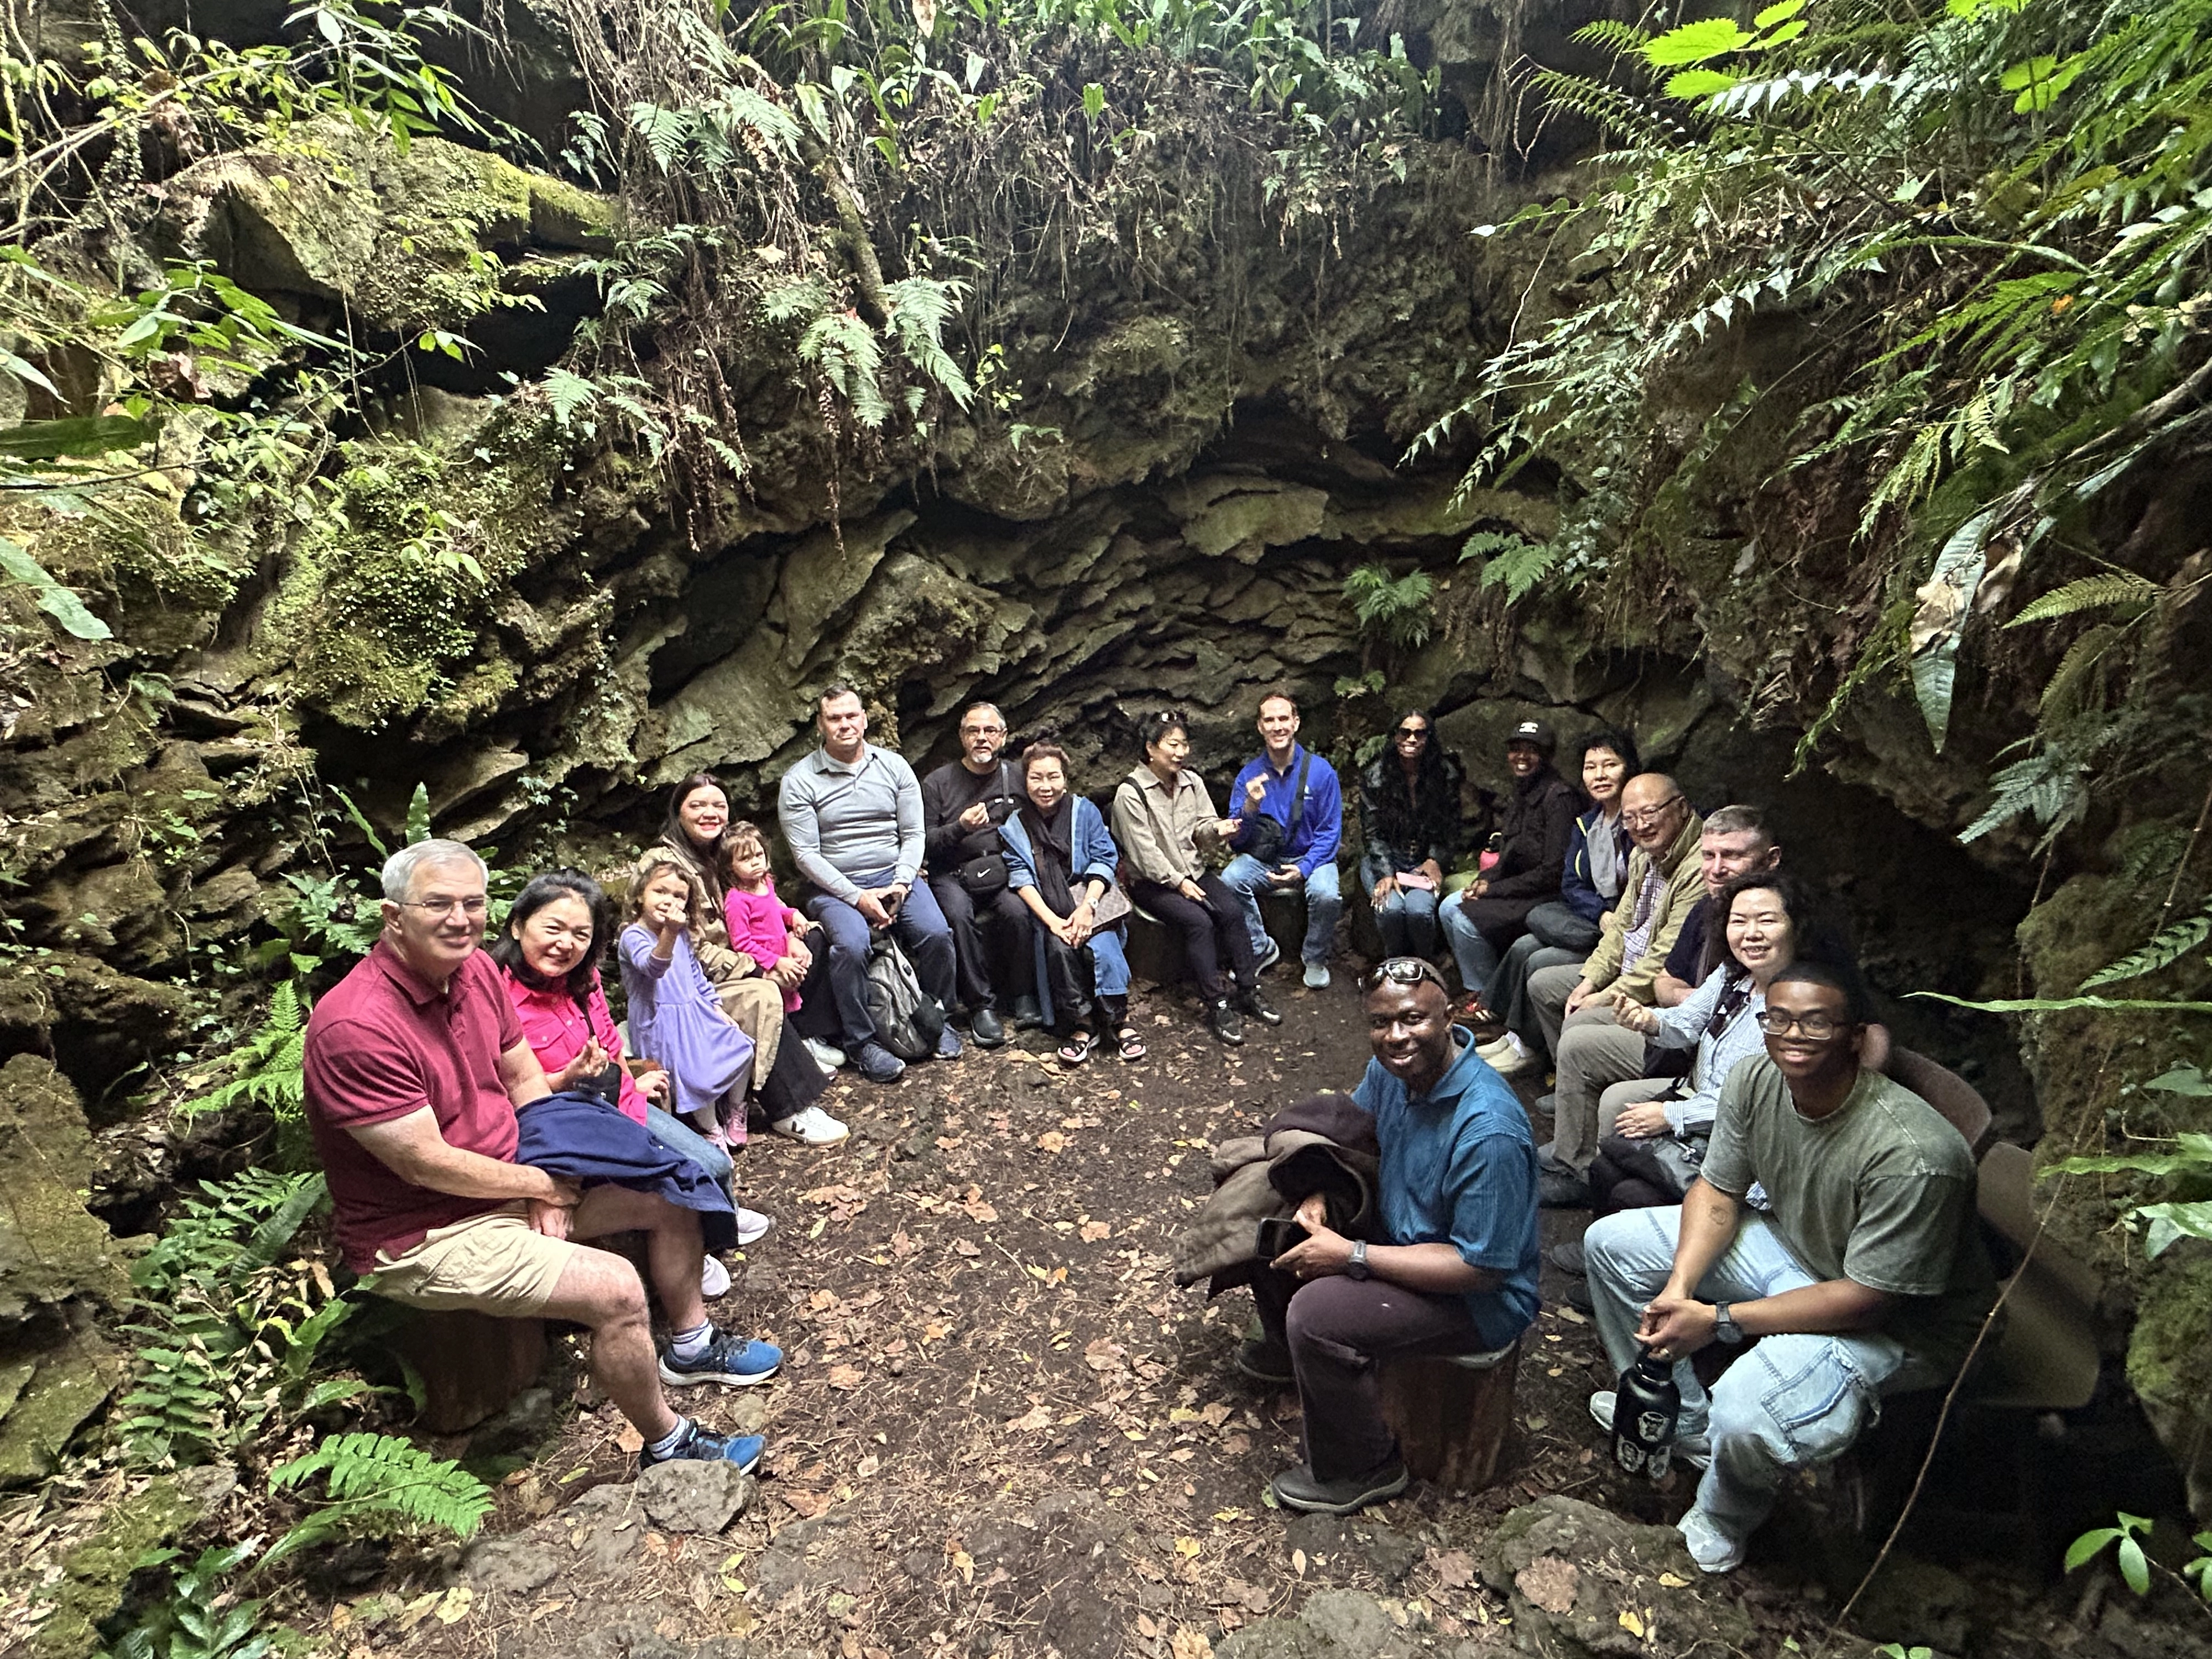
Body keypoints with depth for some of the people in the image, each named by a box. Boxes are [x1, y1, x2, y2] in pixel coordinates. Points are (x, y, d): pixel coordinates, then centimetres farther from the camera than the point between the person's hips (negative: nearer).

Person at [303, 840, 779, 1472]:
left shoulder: (477, 969, -3)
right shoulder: (355, 1026, -28)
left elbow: (525, 1079, 6)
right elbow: (426, 1164, -26)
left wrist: (547, 1186, -6)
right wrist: (541, 1183, -13)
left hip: (508, 1186, 9)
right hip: (421, 1237, -8)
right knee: (615, 1289, -23)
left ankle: (690, 1346, 32)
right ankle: (667, 1446, 3)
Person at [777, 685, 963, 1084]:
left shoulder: (894, 767, 7)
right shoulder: (799, 781, -2)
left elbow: (913, 834, 5)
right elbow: (806, 854, -8)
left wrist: (901, 884, -12)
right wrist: (858, 897, -17)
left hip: (895, 876, 3)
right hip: (836, 887, -2)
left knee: (936, 934, -23)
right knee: (852, 945, -32)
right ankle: (862, 1043, -11)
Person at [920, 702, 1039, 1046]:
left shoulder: (1016, 778, 9)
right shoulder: (937, 783, 2)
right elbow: (923, 843, -2)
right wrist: (960, 827, -18)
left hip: (1003, 871, 1)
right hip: (952, 875, -1)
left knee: (1017, 911, -29)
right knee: (959, 914, -31)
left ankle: (1023, 996, -11)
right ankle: (981, 1004, -19)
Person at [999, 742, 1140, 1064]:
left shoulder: (1085, 811, 5)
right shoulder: (1014, 825, 5)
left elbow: (1104, 859, -1)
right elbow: (1020, 876, -4)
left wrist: (1088, 906, -18)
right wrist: (1052, 921, -19)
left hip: (1089, 895, 0)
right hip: (1048, 907, 0)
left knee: (1100, 945, -29)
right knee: (1059, 946, -30)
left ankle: (1119, 1020, -17)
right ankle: (1083, 1024, -20)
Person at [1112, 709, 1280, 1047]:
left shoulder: (1192, 782, 7)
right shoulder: (1131, 793, -12)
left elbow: (1199, 831, 8)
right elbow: (1144, 851, -15)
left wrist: (1216, 829, -16)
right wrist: (1178, 882, -17)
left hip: (1194, 870, 6)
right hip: (1152, 882, -6)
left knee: (1233, 910, -20)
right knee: (1198, 921, -28)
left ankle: (1248, 990, -10)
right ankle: (1217, 1005, -21)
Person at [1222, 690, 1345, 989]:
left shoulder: (1320, 771, -6)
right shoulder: (1250, 774, -2)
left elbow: (1330, 833, -4)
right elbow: (1237, 840, -4)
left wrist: (1304, 869, -19)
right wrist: (1250, 808, -24)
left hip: (1310, 858, -1)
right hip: (1262, 860, 2)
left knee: (1326, 894, -32)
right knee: (1229, 881, -28)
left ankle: (1315, 958, -1)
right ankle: (1261, 950, -4)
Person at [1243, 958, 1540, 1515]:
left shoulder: (1489, 1131, -34)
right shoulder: (1394, 1065, -10)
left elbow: (1481, 1268, -30)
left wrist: (1351, 1256, -28)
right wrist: (1316, 1197, -12)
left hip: (1478, 1297, -8)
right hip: (1398, 1227, 9)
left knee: (1316, 1316, -26)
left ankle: (1363, 1471, 1)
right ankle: (1286, 1346, 33)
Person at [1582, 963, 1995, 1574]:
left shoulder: (1914, 1155, -35)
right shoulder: (1755, 1080, -16)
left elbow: (1865, 1299, -27)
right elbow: (1717, 1191, -4)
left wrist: (1718, 1321, -26)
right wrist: (1679, 1288, -19)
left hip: (1895, 1321, -7)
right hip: (1791, 1245, 7)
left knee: (1747, 1419, -32)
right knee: (1611, 1242, 3)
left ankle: (1722, 1523, 6)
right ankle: (1682, 1419, 20)